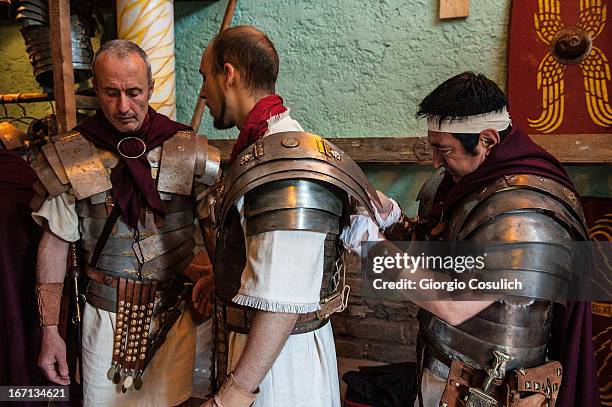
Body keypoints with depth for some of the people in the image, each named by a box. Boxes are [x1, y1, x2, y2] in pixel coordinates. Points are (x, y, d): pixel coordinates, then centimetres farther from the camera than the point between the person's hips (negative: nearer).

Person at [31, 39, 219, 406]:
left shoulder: (188, 151, -7)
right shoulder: (70, 158, -4)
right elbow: (55, 245, 1)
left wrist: (210, 275, -11)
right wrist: (50, 330, 1)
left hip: (174, 310, 0)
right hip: (106, 312, 1)